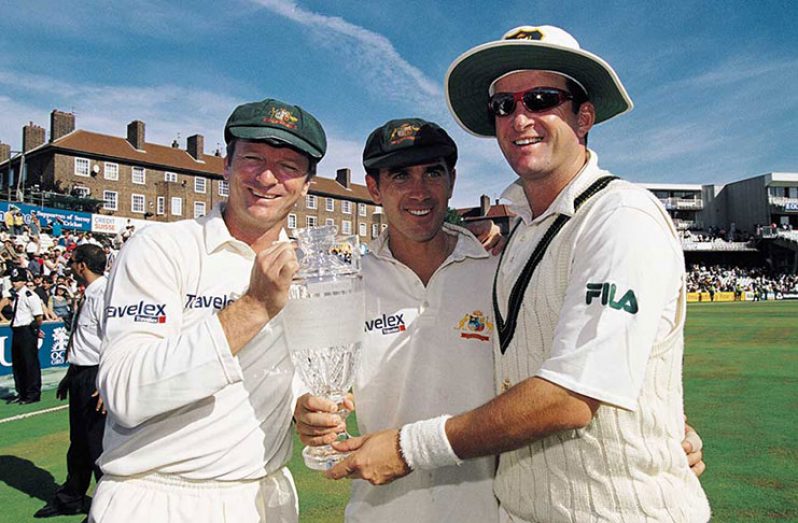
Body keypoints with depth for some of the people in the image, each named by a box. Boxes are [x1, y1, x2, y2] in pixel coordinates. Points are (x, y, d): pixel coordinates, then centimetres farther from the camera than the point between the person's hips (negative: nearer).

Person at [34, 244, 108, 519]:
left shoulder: (104, 295, -19)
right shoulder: (88, 295, 12)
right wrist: (70, 375, 23)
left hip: (96, 378, -10)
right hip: (80, 376, 10)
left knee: (99, 445, 2)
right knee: (78, 442, 23)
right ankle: (71, 499, 41)